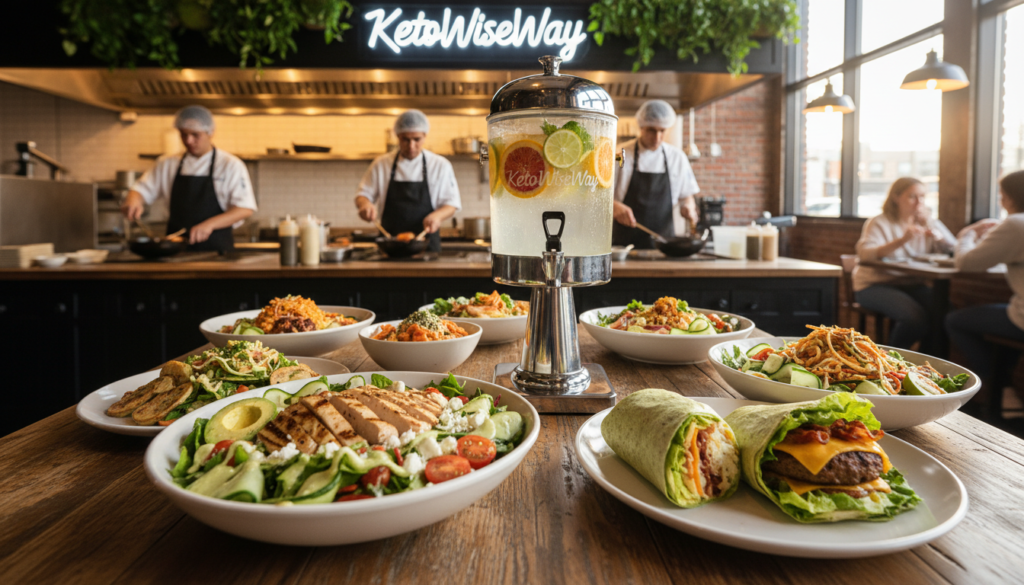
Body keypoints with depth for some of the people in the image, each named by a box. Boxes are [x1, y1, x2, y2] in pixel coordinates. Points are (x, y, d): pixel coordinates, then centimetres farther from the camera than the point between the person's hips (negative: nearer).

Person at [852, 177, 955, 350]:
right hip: (875, 285, -6)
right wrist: (902, 240, -33)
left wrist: (938, 236, -13)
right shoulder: (879, 223, -3)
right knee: (915, 316, -31)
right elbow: (865, 254, -23)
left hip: (911, 284, 6)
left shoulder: (928, 224, 14)